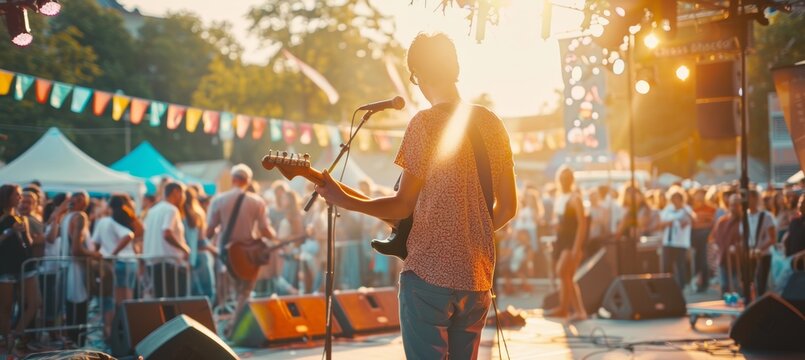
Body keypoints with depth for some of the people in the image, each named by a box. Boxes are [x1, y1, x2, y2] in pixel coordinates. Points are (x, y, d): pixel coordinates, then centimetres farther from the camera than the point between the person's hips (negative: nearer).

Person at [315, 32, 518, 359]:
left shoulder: (426, 123, -9)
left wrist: (345, 200, -5)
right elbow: (508, 207, 11)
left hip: (428, 273, -6)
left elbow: (403, 205, -9)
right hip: (477, 277, 6)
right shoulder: (491, 124, 9)